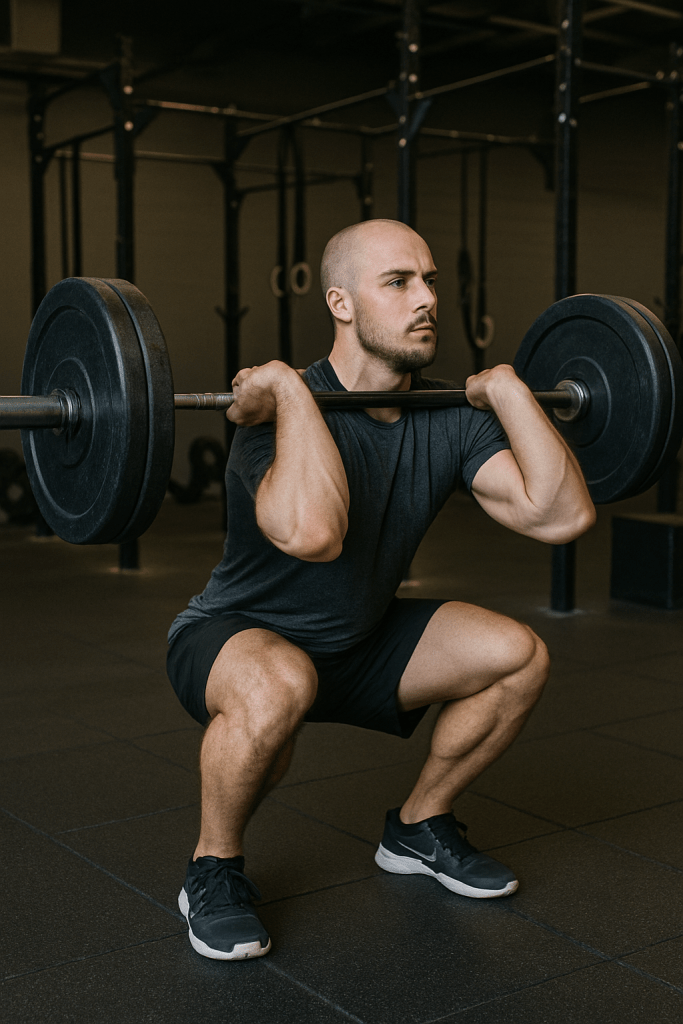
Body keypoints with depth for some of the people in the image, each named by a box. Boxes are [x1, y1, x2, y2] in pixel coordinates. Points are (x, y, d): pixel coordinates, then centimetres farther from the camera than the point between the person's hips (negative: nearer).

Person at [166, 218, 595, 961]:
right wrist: (289, 391, -40)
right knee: (278, 687, -41)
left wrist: (506, 390, -14)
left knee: (518, 656, -8)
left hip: (358, 641, 6)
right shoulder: (285, 415, -29)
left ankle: (418, 829, 15)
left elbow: (560, 515, -19)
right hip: (235, 640, -6)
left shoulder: (449, 419, -8)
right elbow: (312, 532, -51)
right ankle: (213, 870, -10)